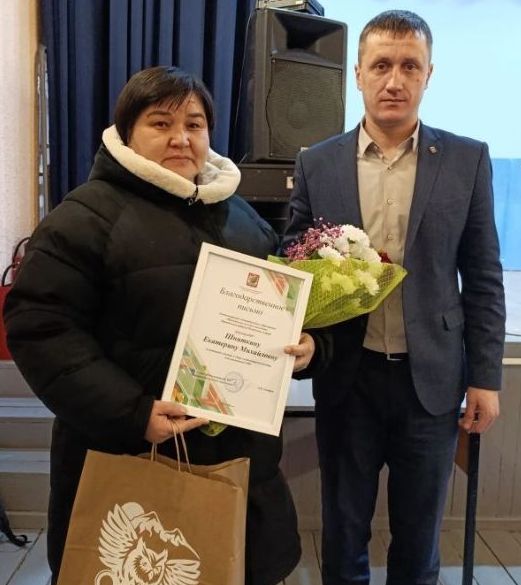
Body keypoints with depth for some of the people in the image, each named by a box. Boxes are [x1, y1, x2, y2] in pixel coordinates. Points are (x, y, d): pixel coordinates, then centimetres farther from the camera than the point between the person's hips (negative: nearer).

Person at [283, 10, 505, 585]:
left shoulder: (467, 160, -1)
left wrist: (485, 377, 0)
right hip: (346, 376, 0)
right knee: (343, 527, 17)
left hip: (431, 376, 0)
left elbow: (483, 278, 1)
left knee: (418, 530, 17)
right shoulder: (316, 164, 0)